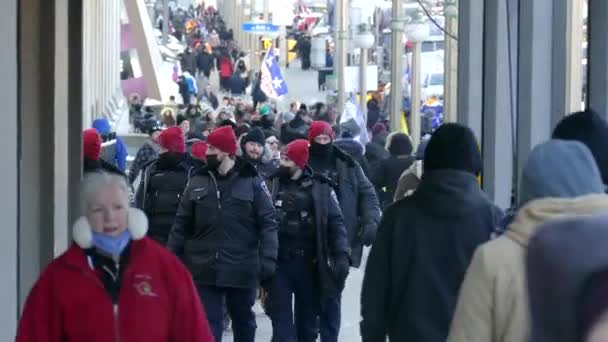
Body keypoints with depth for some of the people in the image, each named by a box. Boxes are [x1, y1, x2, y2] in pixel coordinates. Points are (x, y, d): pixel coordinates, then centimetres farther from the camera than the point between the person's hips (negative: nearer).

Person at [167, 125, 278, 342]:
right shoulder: (197, 182, 5)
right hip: (205, 269, 2)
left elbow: (268, 224, -6)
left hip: (242, 270, -1)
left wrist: (267, 261, -16)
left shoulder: (252, 182, -3)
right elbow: (181, 225, 8)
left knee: (243, 321, 17)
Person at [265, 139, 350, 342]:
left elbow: (335, 223, 1)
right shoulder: (272, 185, 0)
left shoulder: (319, 188, 0)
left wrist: (342, 255, -9)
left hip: (309, 264, 1)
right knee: (282, 325, -2)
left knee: (307, 324, 13)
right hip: (279, 263, 0)